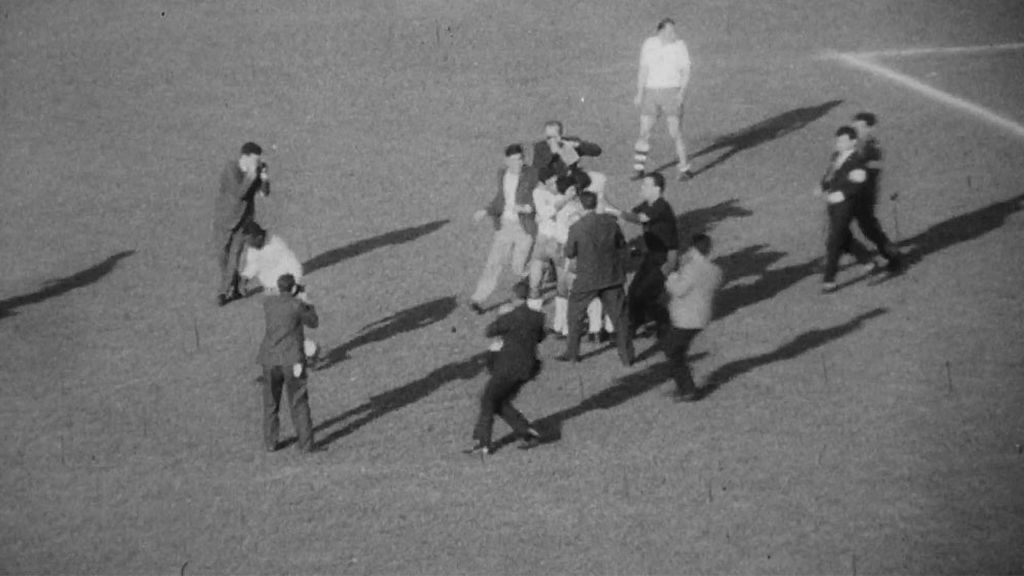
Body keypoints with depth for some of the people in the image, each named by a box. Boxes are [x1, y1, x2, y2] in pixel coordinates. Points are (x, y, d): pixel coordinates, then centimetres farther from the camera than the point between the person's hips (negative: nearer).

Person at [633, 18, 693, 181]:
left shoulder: (679, 45, -2)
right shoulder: (649, 45, 4)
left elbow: (685, 71, -2)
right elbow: (643, 70, 6)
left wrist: (682, 92, -16)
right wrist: (639, 93, -2)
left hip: (672, 92, -2)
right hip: (651, 92, 2)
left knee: (675, 133, -8)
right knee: (644, 133, 1)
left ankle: (685, 169, 1)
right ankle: (639, 169, 10)